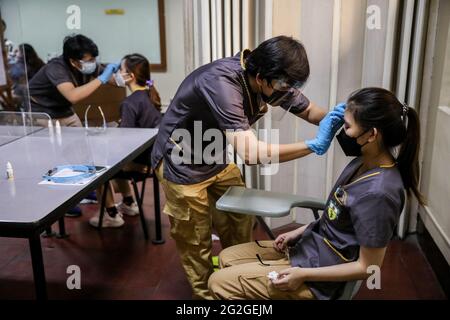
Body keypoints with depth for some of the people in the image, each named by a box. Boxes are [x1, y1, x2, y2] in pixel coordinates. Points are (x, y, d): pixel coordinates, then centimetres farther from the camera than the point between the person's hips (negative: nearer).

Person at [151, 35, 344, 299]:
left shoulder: (273, 80, -13)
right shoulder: (222, 82, -37)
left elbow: (309, 111, 1)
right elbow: (251, 153, -44)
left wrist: (336, 118, -21)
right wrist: (314, 146, -38)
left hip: (218, 161, 7)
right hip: (182, 166, -7)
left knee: (240, 227, 14)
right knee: (197, 242, 8)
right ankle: (206, 293, 31)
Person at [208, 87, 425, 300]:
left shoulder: (377, 193, -30)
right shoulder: (365, 163, -1)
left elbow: (368, 267, -22)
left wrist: (303, 275, -19)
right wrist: (299, 232, 9)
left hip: (318, 273, -9)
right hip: (310, 245, 9)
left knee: (218, 283, -4)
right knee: (227, 258, 14)